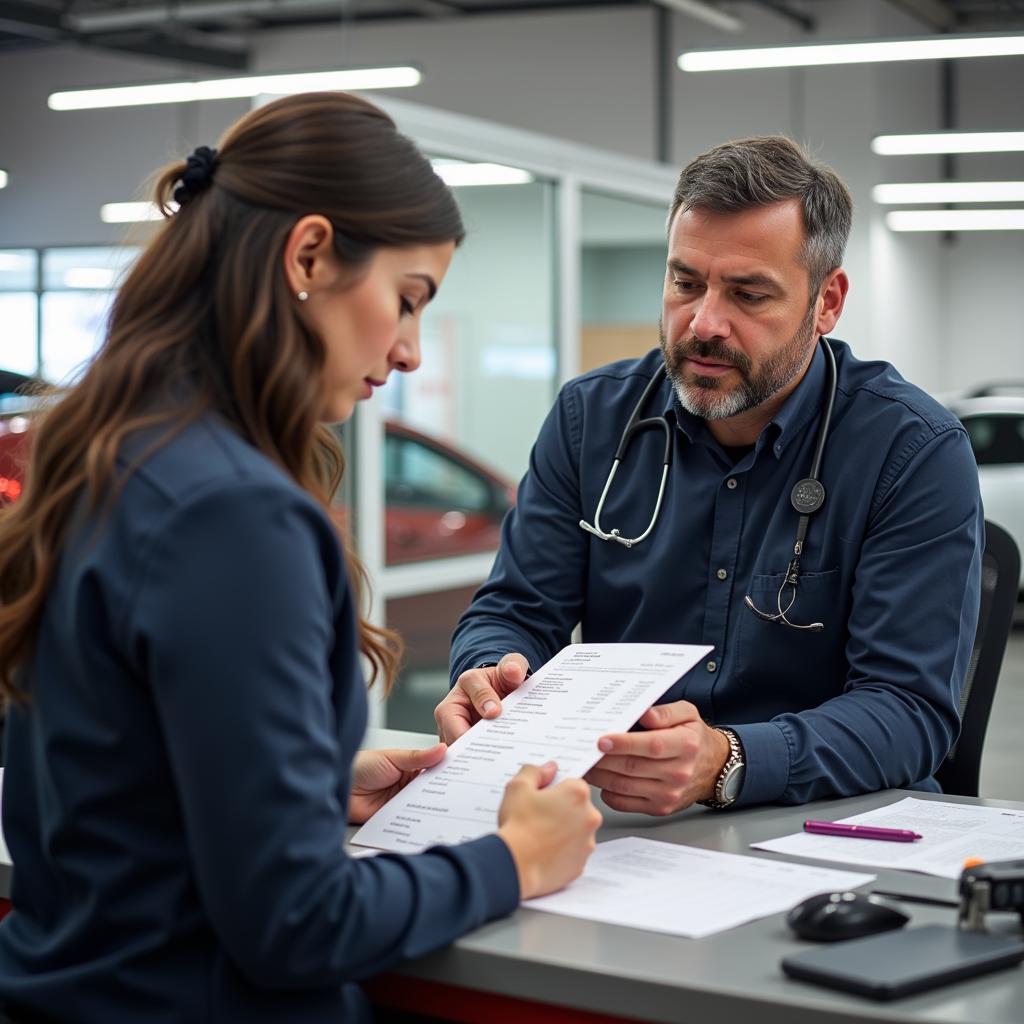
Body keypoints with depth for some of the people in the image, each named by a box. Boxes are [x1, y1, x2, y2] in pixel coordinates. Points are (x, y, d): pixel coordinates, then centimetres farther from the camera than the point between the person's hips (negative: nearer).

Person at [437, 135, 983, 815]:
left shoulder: (919, 454, -9)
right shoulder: (591, 416, 5)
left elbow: (911, 708, -15)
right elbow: (516, 612, 7)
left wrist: (727, 764, -33)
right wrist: (493, 679, -19)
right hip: (607, 812, 3)